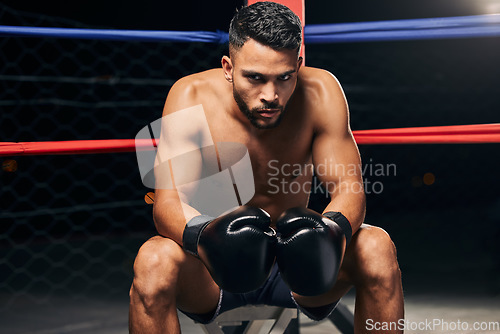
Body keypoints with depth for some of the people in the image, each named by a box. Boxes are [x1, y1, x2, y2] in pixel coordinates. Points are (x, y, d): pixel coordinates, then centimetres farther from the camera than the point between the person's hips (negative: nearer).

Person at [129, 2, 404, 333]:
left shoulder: (320, 92, -15)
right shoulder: (192, 98, -19)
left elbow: (348, 187, -16)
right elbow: (168, 202, -24)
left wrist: (333, 229, -41)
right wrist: (203, 235, -49)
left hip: (293, 256, 2)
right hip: (216, 264, -1)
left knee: (377, 247, -26)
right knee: (154, 261, -34)